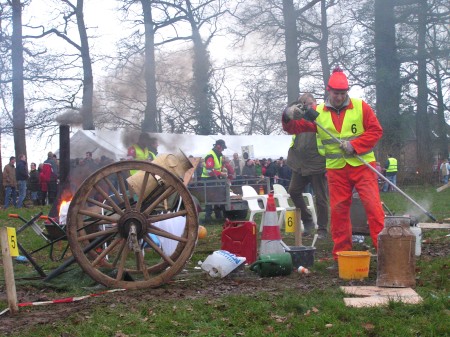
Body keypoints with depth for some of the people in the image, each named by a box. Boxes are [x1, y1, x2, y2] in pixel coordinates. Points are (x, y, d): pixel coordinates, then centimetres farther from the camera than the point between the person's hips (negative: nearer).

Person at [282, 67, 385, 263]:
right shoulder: (318, 113, 5)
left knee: (373, 206, -9)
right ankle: (341, 256, 12)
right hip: (336, 169, 2)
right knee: (338, 211, 4)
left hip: (362, 166, -2)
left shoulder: (361, 107, 0)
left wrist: (354, 145, -14)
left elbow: (376, 131, -3)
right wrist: (289, 117, -19)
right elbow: (294, 128, 3)